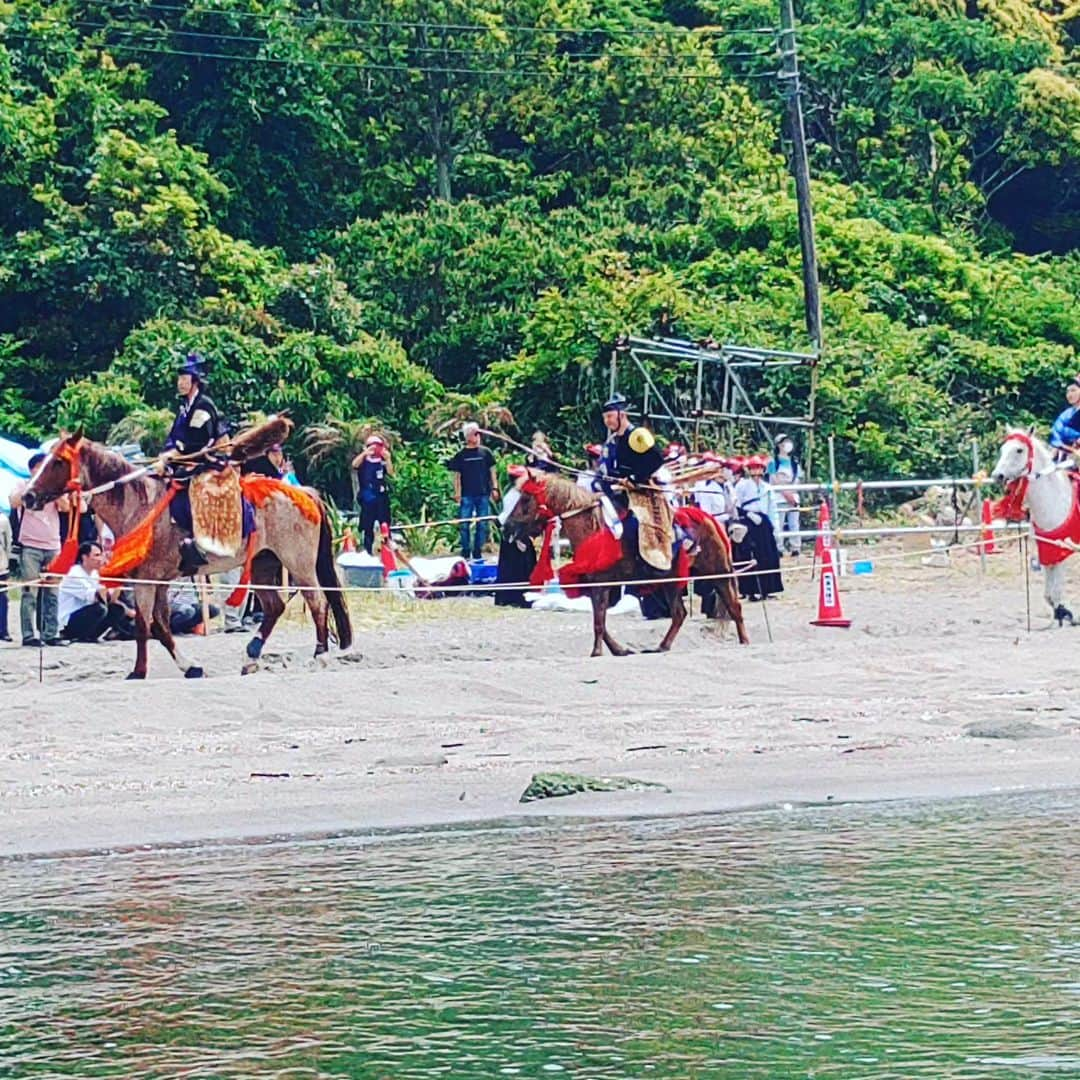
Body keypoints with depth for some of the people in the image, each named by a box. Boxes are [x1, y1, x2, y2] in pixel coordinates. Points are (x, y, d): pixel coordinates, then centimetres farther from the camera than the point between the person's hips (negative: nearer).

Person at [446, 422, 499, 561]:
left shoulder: (485, 452, 6)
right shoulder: (460, 455, 2)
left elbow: (492, 471, 12)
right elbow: (456, 475, 4)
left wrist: (494, 488, 4)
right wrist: (457, 494, -3)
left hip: (483, 494, 2)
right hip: (466, 496, -2)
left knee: (482, 524, 4)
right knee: (464, 524, -1)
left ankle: (477, 552, 14)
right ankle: (465, 552, 9)